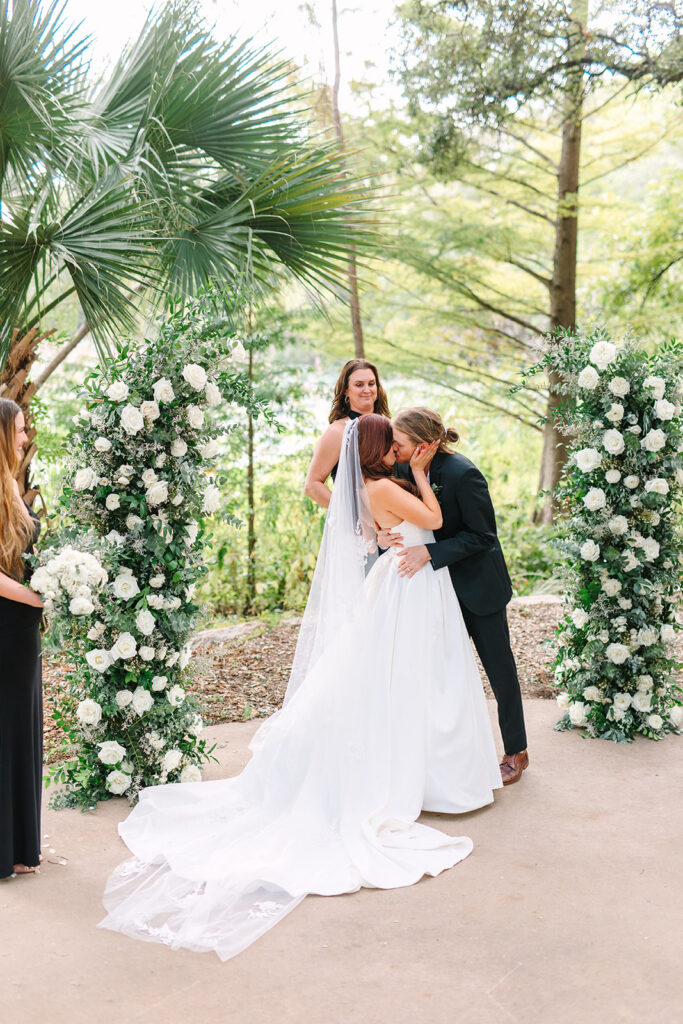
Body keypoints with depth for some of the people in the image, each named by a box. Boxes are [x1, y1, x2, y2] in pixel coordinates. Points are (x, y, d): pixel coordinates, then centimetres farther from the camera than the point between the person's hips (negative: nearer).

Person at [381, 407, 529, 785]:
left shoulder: (463, 474, -27)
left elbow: (482, 535, -23)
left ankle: (516, 751, 23)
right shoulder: (409, 469, -7)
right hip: (445, 585, 7)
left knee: (499, 668, 7)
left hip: (479, 585, -7)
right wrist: (384, 535, -18)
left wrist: (429, 553, -30)